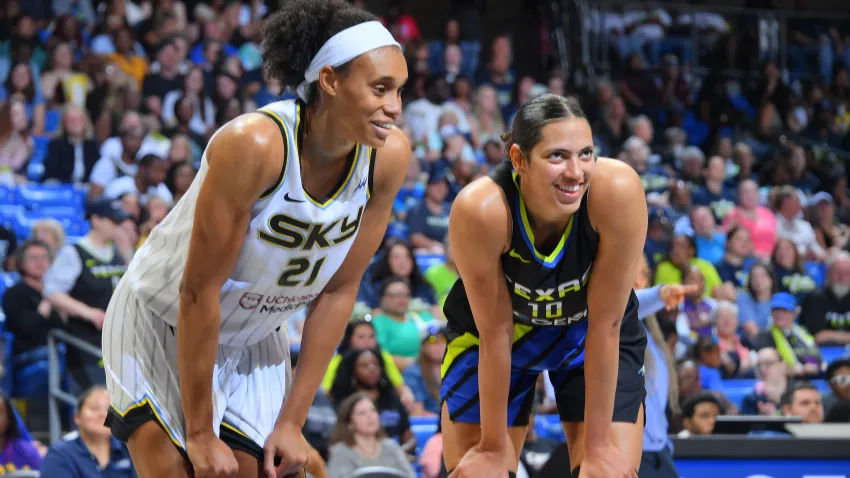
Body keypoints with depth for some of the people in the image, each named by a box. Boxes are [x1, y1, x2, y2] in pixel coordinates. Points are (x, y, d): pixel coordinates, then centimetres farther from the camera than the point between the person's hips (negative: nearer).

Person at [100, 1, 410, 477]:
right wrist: (200, 433, -22)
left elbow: (339, 290, -6)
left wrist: (292, 421, -5)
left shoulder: (389, 156, -16)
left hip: (255, 339, 5)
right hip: (163, 325, -5)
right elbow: (198, 293, -27)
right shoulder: (253, 144, -32)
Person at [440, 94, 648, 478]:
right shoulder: (480, 210, -33)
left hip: (589, 335, 0)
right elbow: (495, 333, -23)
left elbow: (606, 325, -25)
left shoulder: (618, 190, -33)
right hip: (490, 336, 0)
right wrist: (493, 447, -15)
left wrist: (598, 446, -20)